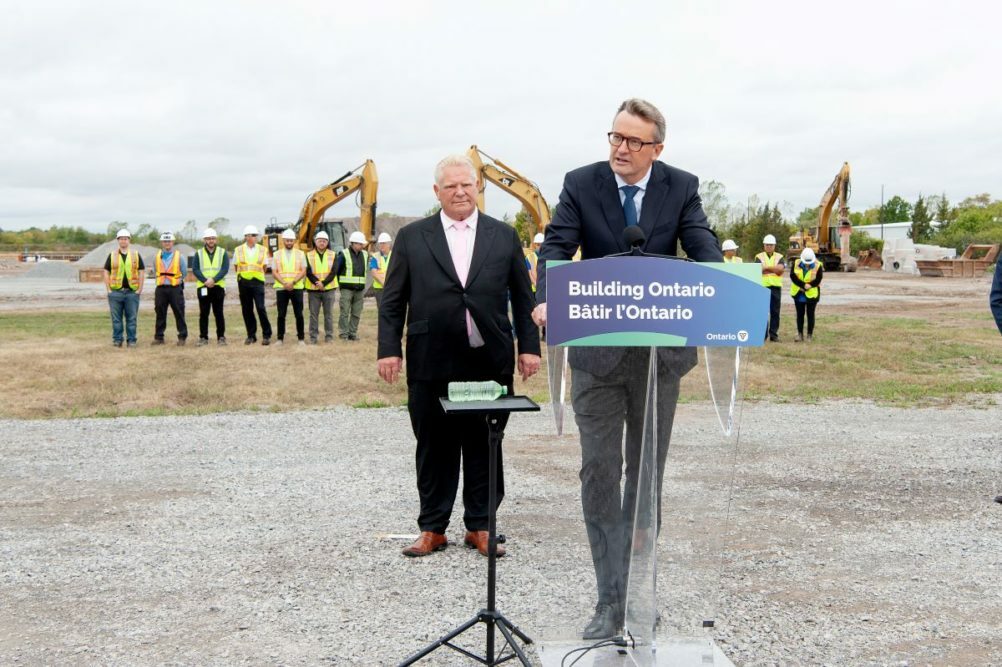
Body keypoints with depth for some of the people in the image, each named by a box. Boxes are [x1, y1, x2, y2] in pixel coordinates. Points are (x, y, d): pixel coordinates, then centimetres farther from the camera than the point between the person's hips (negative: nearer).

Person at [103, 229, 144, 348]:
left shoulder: (136, 255, 8)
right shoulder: (112, 255, 8)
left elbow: (142, 272, 7)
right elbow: (106, 272, 8)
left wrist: (139, 289, -1)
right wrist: (109, 289, -1)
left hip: (132, 292, 0)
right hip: (115, 292, 0)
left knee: (132, 318, 2)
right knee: (116, 318, 4)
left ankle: (131, 340, 9)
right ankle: (117, 340, 11)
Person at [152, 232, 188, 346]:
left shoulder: (179, 256, 1)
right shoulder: (157, 257, 8)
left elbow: (184, 272, 7)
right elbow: (156, 272, 19)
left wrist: (178, 280, 7)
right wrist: (161, 280, 12)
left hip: (175, 288, -3)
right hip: (161, 288, 3)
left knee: (179, 313, -1)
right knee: (160, 314, 5)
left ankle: (182, 337, 5)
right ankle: (159, 337, 11)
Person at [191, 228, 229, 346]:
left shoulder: (222, 253, 7)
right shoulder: (198, 254, 8)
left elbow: (225, 269, -4)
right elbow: (195, 269, -1)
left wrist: (214, 280, -18)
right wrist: (205, 280, -16)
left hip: (218, 286, -1)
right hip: (203, 287, 1)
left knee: (219, 313, 2)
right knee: (203, 314, 4)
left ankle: (221, 337, 8)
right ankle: (203, 337, 9)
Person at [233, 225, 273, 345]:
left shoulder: (262, 250, 6)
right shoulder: (239, 250, 6)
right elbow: (236, 266, 14)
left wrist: (256, 273, 7)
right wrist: (243, 274, 12)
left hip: (257, 281, -1)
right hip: (243, 282, 1)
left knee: (261, 308, -12)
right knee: (246, 310, 4)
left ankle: (267, 335, -4)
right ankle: (251, 335, 13)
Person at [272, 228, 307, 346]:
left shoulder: (300, 254, 6)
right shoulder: (277, 255, 8)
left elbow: (303, 271, -2)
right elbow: (274, 272, 1)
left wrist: (293, 282, -15)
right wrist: (284, 283, -14)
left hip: (297, 288, -1)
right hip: (281, 288, 1)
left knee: (299, 314, 0)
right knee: (281, 314, 2)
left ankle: (301, 338, 7)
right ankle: (280, 338, 9)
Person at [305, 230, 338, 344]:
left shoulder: (332, 255, 6)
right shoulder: (309, 255, 5)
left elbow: (333, 272, -3)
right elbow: (308, 272, -3)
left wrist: (323, 283, -15)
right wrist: (317, 283, -17)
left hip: (329, 289, 0)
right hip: (313, 289, 0)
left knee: (329, 313, 3)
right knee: (313, 314, 2)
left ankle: (329, 336, 10)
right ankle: (313, 337, 8)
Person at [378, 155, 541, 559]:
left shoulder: (504, 237, 8)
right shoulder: (412, 237, 6)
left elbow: (523, 298, 9)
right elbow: (392, 301, 5)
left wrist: (529, 346, 3)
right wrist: (389, 349, -2)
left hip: (490, 362, 1)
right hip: (431, 363, 0)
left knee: (485, 448, 8)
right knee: (434, 448, 8)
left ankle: (479, 527, 20)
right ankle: (432, 529, 19)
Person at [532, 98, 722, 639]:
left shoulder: (681, 187, 1)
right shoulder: (580, 184, -1)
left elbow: (704, 250, -9)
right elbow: (557, 247, -12)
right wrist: (545, 299, -32)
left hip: (660, 350, 1)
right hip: (597, 351, -1)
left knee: (647, 471, 11)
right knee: (599, 470, -1)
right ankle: (611, 599, 8)